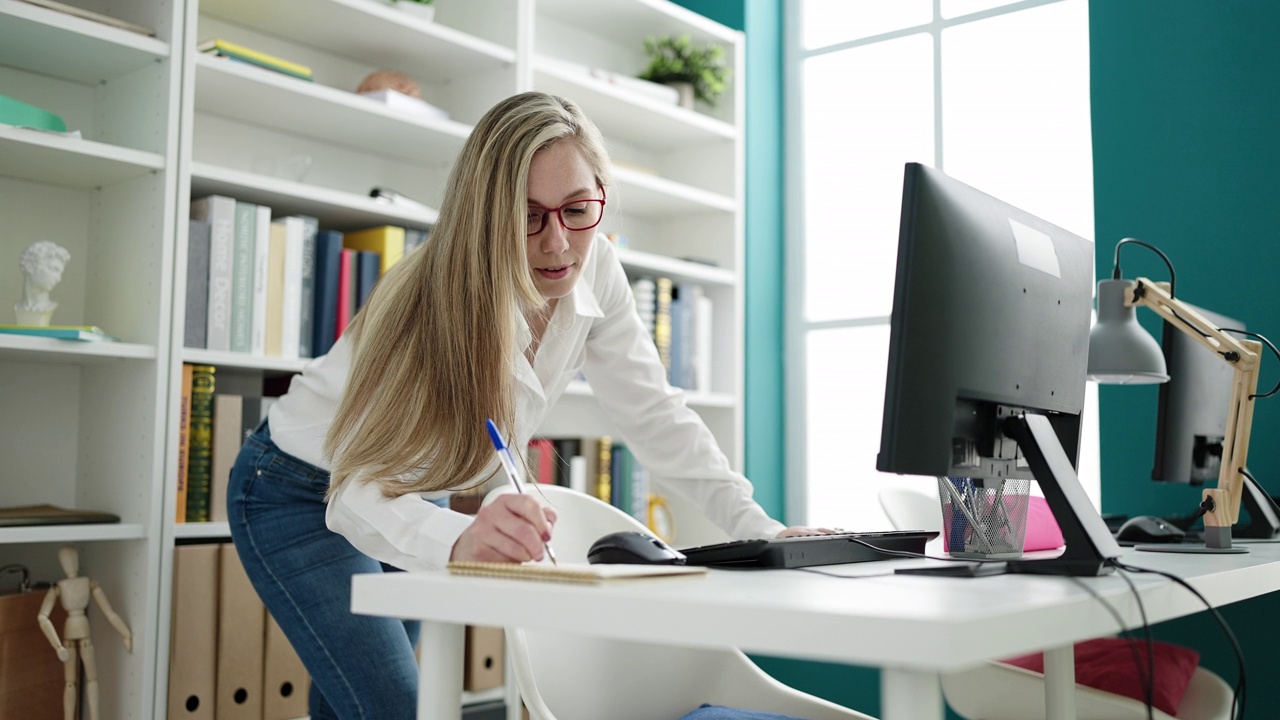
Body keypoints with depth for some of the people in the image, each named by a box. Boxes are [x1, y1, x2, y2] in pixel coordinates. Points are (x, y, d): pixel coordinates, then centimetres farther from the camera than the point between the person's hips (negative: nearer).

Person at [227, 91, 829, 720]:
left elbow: (654, 414, -10)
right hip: (306, 497, -5)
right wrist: (459, 540, -58)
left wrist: (757, 528, -20)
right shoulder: (434, 303, -33)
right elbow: (356, 492, -37)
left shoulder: (595, 274, -17)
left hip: (417, 495, 6)